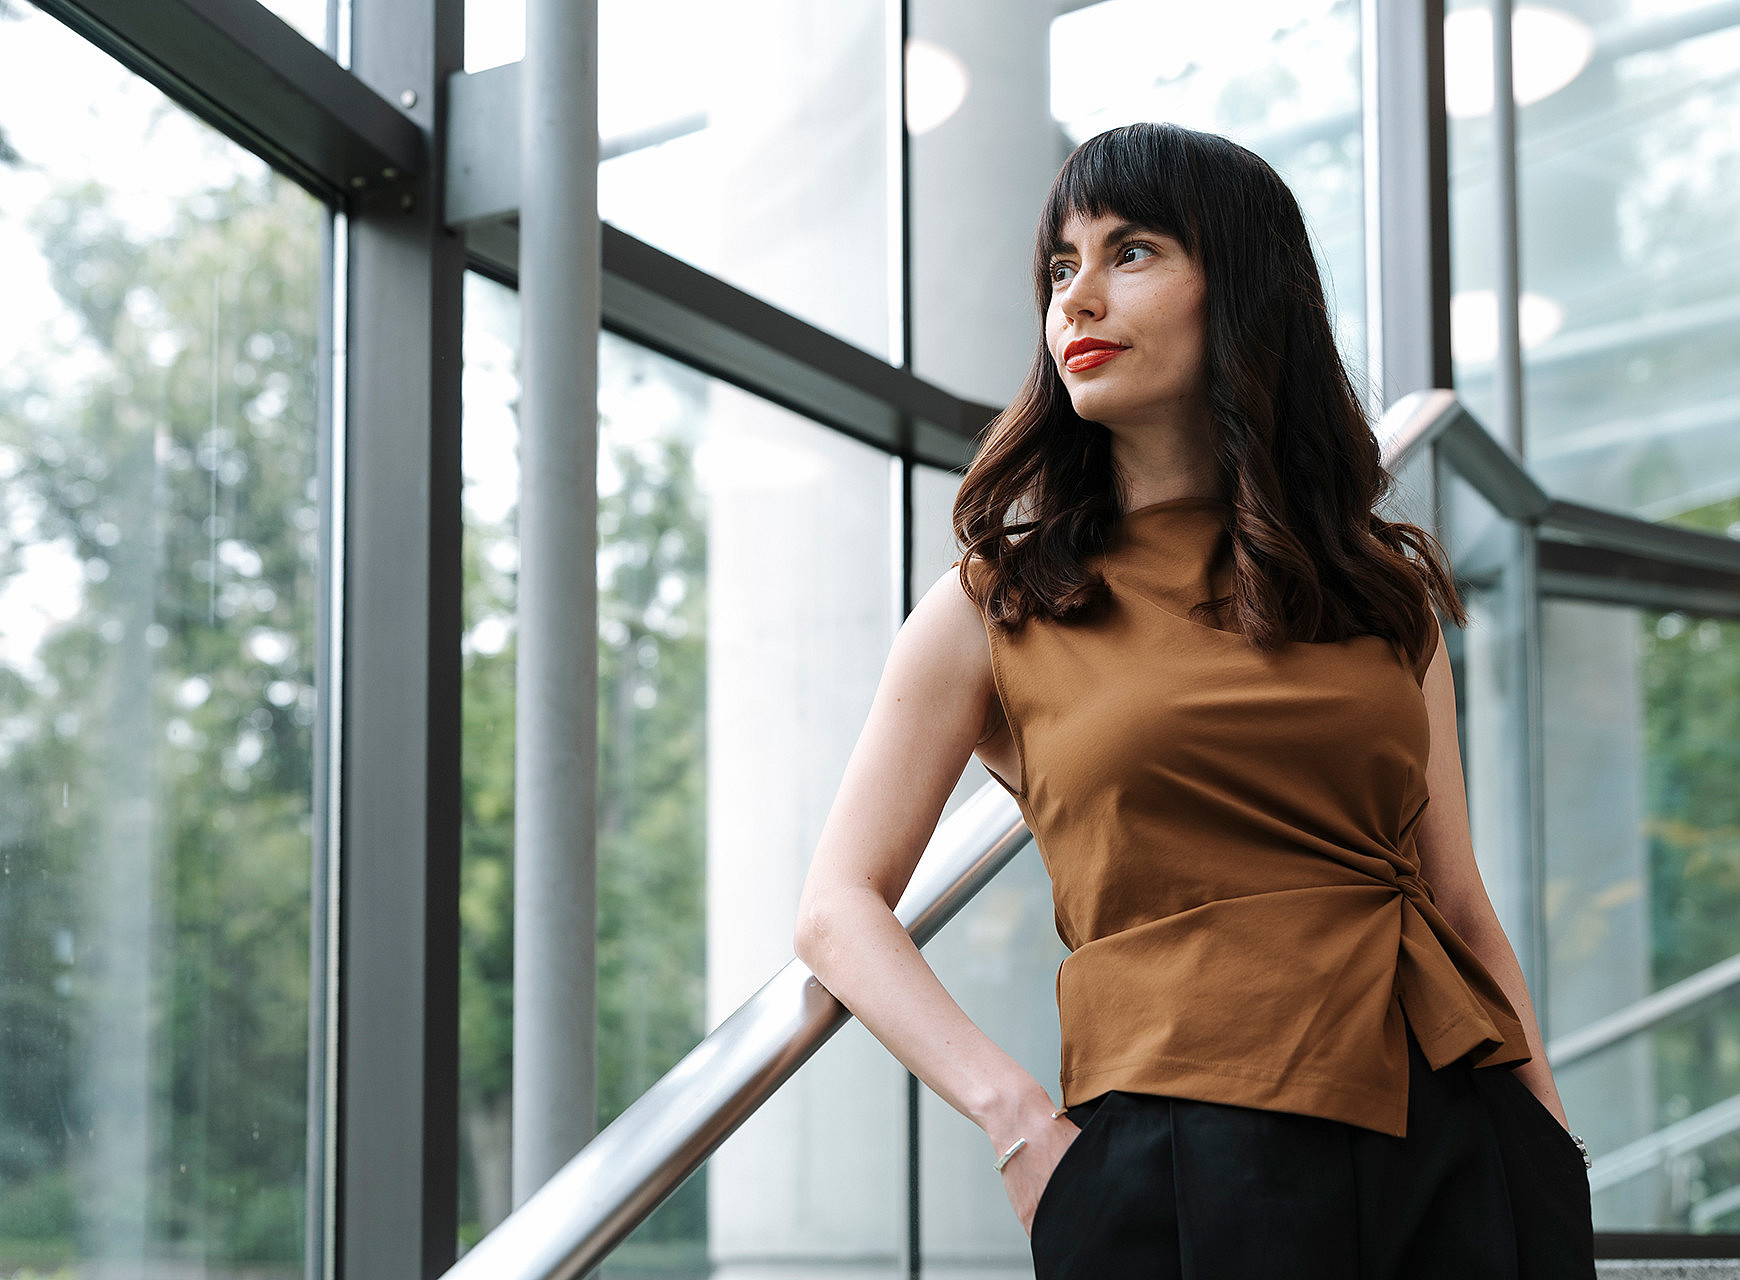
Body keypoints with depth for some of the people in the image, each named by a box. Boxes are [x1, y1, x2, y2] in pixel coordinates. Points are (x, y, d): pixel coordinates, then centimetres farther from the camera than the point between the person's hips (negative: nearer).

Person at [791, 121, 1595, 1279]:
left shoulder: (1383, 586, 14)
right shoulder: (1000, 603, 7)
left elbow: (1457, 902, 16)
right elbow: (840, 911, 4)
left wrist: (1562, 1165, 7)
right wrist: (1022, 1124, -9)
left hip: (1458, 1148, 3)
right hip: (1180, 1160, -2)